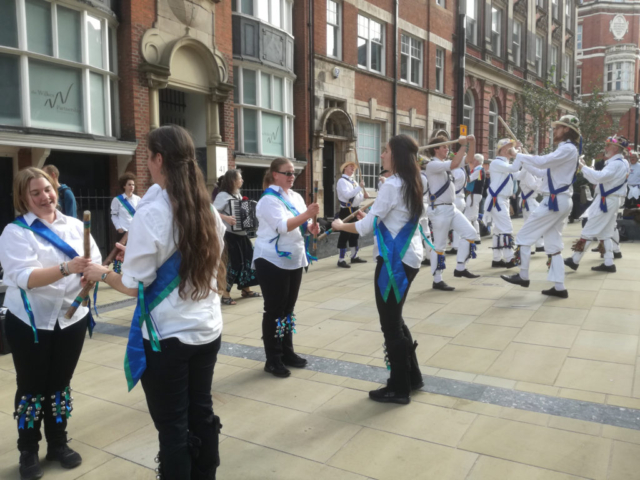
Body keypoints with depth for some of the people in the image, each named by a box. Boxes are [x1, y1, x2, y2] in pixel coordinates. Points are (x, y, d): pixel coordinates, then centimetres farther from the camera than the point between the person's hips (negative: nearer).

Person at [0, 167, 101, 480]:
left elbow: (95, 263, 1)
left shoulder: (75, 225, 3)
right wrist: (66, 269, -36)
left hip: (72, 317, 3)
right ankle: (28, 451, 26)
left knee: (60, 383, 16)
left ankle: (58, 443, 32)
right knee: (31, 387, 8)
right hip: (31, 322, -3)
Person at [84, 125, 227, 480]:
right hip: (207, 329, 6)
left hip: (167, 336, -6)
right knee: (201, 413, 19)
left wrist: (101, 274, 7)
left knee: (173, 425, 9)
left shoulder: (152, 212, -16)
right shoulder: (208, 210, 3)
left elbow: (134, 285, -13)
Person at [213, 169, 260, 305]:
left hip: (242, 233, 9)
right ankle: (226, 294, 2)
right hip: (232, 234, -9)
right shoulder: (223, 195, -13)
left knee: (248, 258, 12)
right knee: (235, 261, -8)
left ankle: (246, 290, 25)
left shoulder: (238, 194, 12)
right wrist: (226, 218, -34)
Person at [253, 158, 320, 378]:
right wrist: (307, 215, -35)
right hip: (272, 261, -7)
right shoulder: (269, 200, -13)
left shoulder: (296, 197, 11)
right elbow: (282, 226, -26)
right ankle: (273, 360, 12)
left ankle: (287, 352, 28)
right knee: (274, 310, 1)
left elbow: (301, 224, 14)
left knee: (288, 308, 15)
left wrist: (311, 227, -7)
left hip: (294, 260, 8)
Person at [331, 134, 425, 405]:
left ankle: (399, 389, 15)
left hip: (394, 259, -9)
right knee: (395, 319, 20)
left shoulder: (392, 185, -17)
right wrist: (373, 217, 17)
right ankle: (412, 377, 31)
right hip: (410, 257, 9)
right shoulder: (413, 185, 11)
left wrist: (340, 226, 3)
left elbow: (366, 226, -13)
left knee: (390, 324, 2)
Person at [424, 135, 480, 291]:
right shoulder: (432, 165, -14)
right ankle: (437, 281, 9)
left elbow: (469, 159, 14)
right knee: (439, 246, -2)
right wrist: (463, 145, -22)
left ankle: (460, 268, 13)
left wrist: (472, 142, 0)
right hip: (439, 209, -9)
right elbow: (454, 164, -30)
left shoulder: (446, 164, 14)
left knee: (471, 233, 4)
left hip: (451, 207, 9)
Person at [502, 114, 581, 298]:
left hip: (555, 201, -10)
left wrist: (518, 155, -15)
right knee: (553, 245, 10)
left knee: (524, 236, -2)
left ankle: (523, 276, 8)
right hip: (560, 201, 10)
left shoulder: (568, 148, -12)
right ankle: (559, 287, 10)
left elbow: (543, 161, -26)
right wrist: (524, 161, 13)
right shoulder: (566, 149, 20)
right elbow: (544, 172, 19)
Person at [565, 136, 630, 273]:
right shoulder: (621, 163, 15)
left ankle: (575, 261, 0)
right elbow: (603, 178, 13)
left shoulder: (616, 164, -18)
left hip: (606, 201, -10)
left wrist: (582, 166, -25)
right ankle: (609, 264, 14)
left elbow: (599, 177, -32)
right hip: (610, 200, 10)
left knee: (588, 231, -5)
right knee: (605, 233, 12)